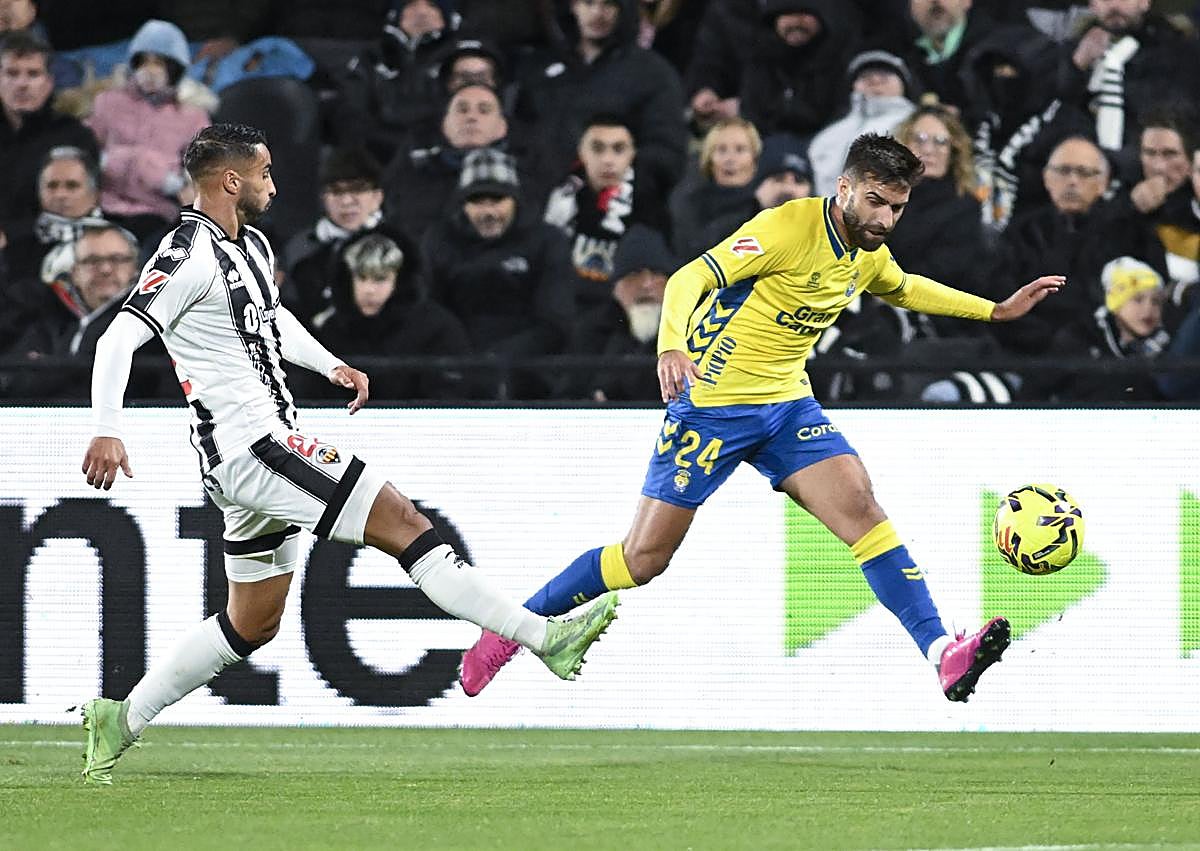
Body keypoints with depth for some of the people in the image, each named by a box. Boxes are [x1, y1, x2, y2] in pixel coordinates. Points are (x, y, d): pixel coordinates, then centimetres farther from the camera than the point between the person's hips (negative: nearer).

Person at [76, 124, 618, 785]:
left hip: (270, 445, 11)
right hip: (247, 449, -11)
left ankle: (122, 720, 20)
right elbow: (118, 340, -20)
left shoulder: (250, 246, 16)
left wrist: (330, 365, 18)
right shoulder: (189, 257, -14)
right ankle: (544, 636, -15)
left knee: (254, 624, 16)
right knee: (403, 523, -14)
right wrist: (107, 431, -31)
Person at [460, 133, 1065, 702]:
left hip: (787, 404, 6)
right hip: (712, 403, -6)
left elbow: (904, 289, 30)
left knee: (860, 509, -16)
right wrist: (672, 347, -44)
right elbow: (688, 280, -26)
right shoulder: (790, 228, -20)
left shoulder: (869, 253, 5)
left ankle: (943, 655, -24)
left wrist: (996, 311, 28)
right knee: (644, 557, -3)